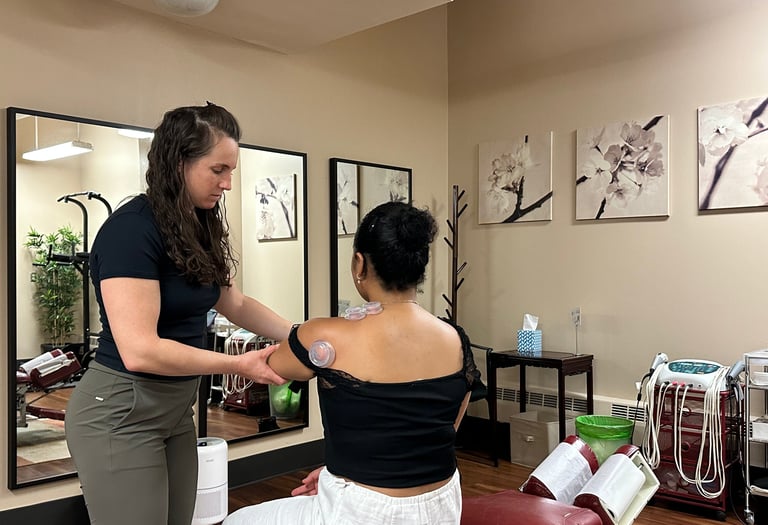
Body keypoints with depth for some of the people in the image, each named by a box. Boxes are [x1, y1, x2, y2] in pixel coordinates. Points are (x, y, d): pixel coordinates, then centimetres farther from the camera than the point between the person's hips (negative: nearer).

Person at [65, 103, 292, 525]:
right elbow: (140, 351, -28)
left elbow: (235, 304, 13)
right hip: (121, 413, -8)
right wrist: (238, 364, -20)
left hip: (176, 407, 8)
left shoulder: (198, 229, 4)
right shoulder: (132, 229, -22)